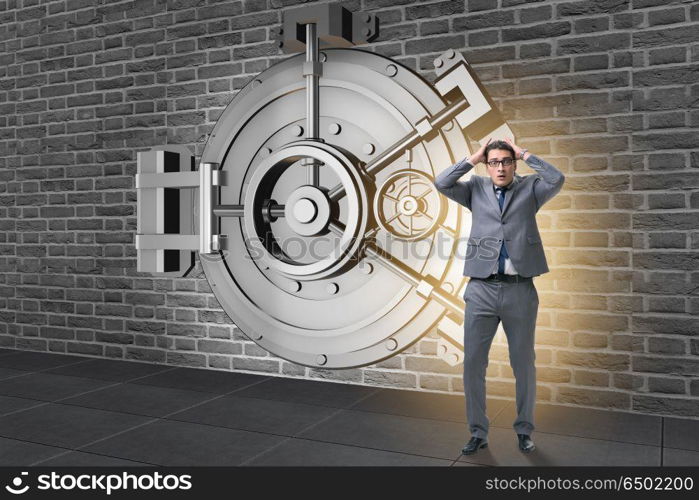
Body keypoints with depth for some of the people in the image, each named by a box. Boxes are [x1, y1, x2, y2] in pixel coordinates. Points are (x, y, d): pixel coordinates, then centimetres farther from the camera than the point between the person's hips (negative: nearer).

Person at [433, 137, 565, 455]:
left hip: (520, 289, 0)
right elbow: (441, 184, -3)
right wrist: (473, 158, 2)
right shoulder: (476, 189, 10)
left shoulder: (530, 188, 9)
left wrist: (525, 155, 0)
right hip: (481, 289, 1)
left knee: (524, 363, 10)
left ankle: (524, 430, 27)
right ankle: (478, 432, 18)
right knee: (473, 362, 3)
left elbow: (556, 179, -9)